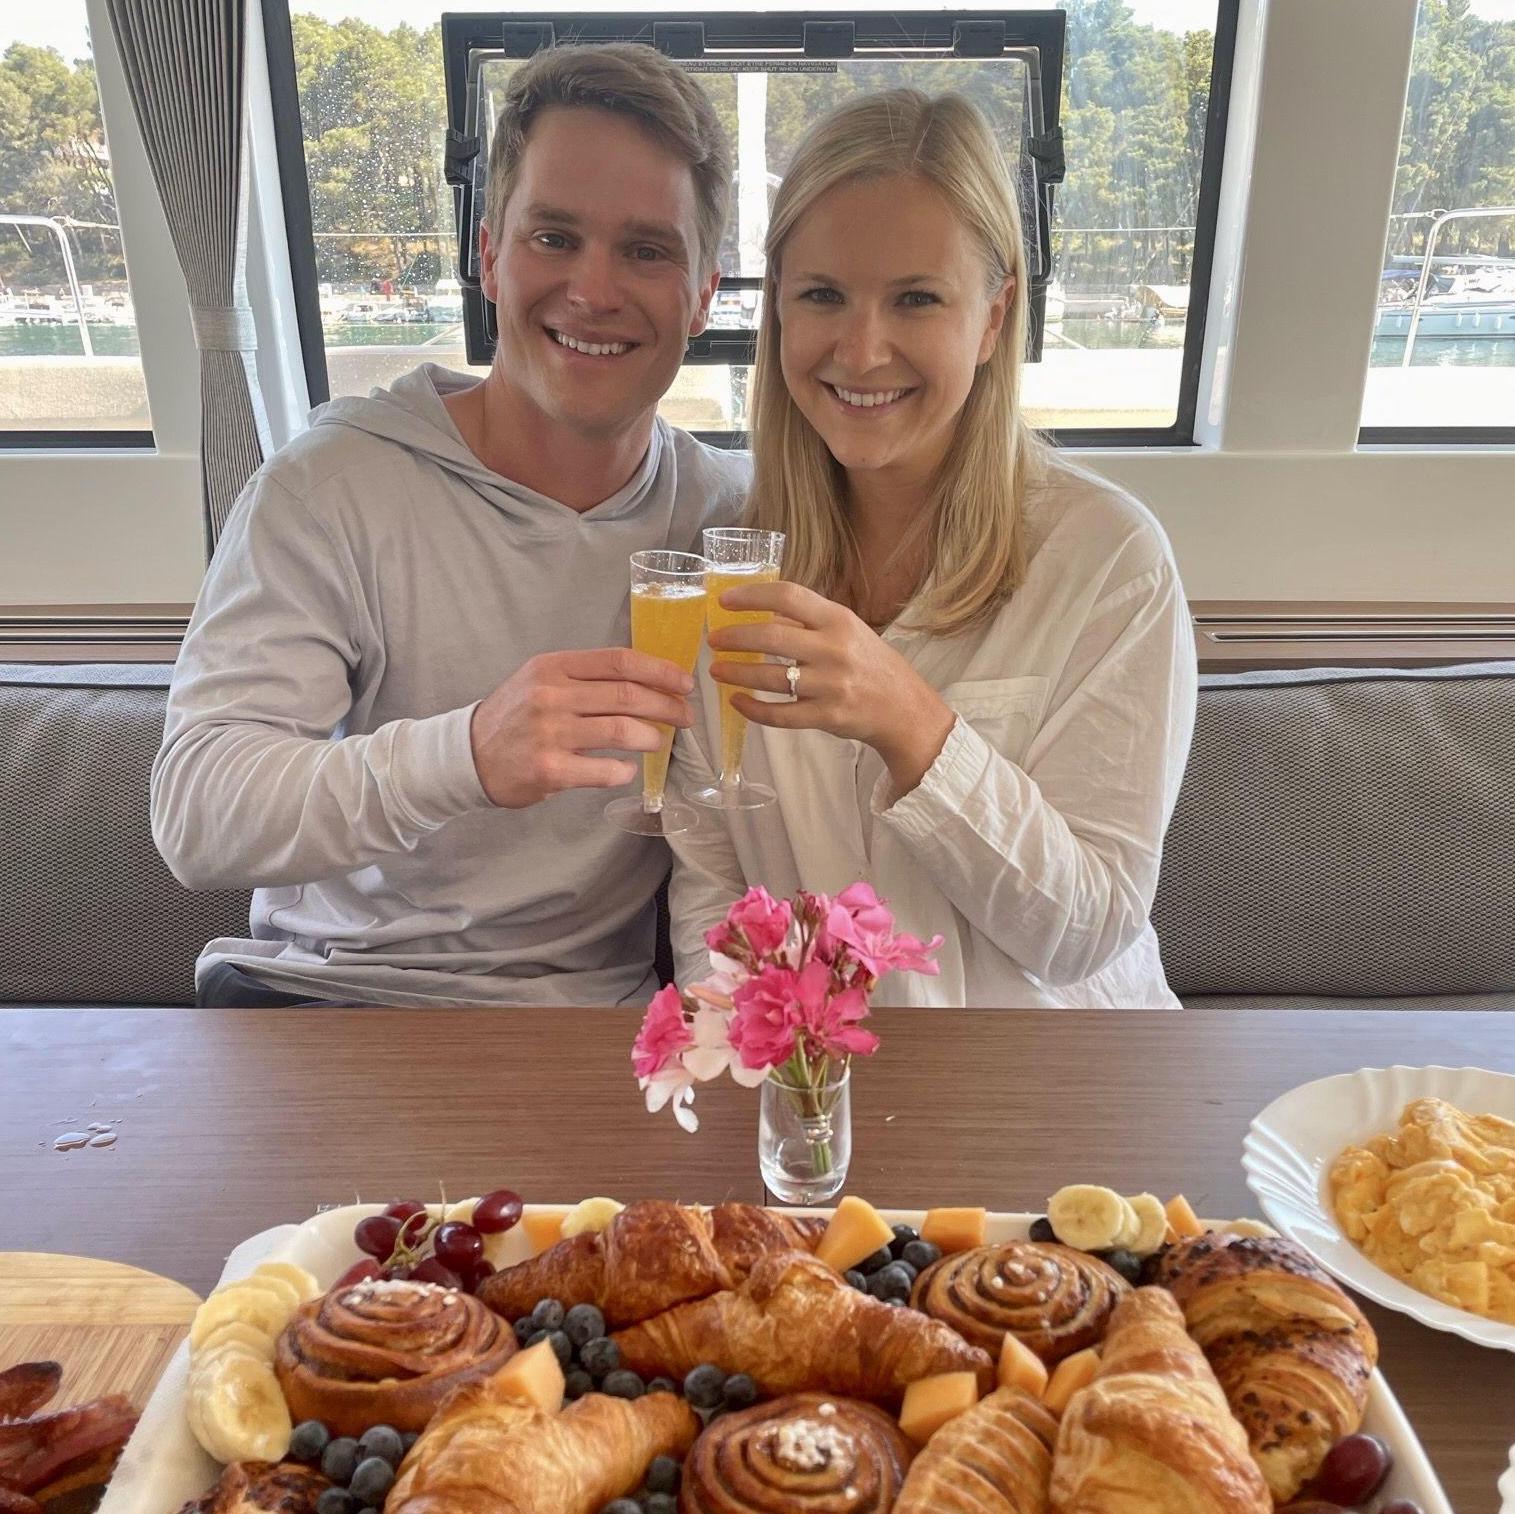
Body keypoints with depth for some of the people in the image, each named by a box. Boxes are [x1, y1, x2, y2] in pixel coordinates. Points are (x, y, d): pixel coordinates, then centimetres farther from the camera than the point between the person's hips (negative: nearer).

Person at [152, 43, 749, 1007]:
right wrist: (466, 754, -35)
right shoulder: (330, 489, -9)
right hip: (317, 996, -1)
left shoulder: (738, 512, 0)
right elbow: (195, 815, -18)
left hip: (595, 1012, 2)